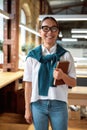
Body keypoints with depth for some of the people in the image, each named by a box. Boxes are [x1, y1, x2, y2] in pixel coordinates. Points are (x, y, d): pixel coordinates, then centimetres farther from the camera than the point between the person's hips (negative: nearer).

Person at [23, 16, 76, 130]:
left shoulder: (66, 55, -2)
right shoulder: (32, 55, -2)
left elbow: (73, 83, 2)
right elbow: (28, 83, 1)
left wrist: (63, 76, -19)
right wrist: (27, 109, 2)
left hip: (59, 104, 0)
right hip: (38, 104, 0)